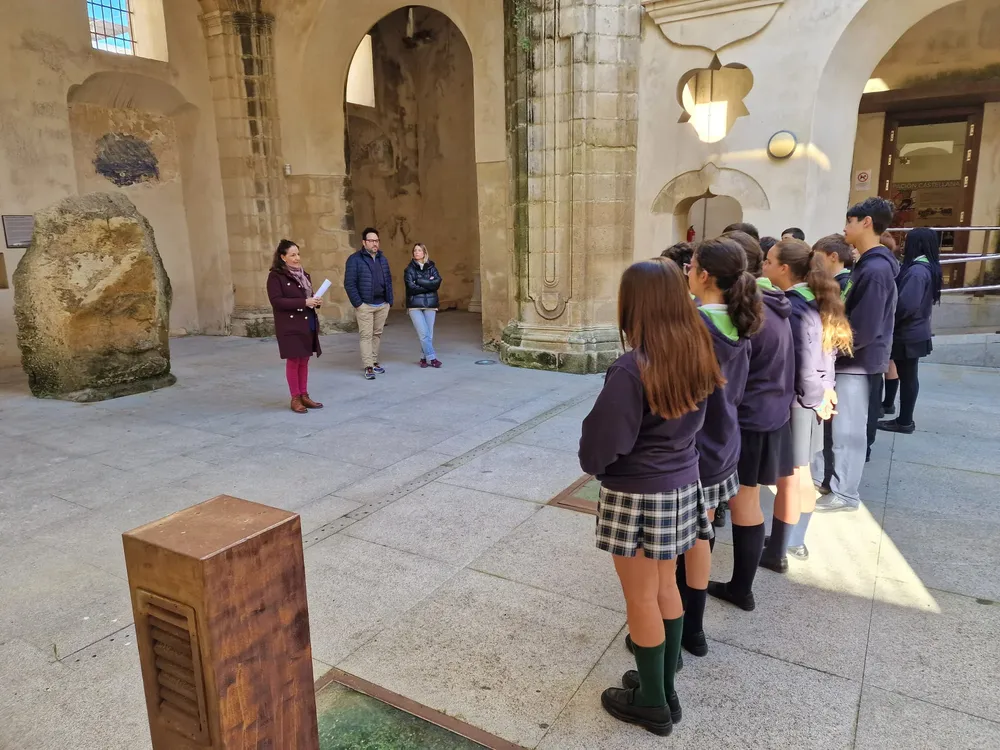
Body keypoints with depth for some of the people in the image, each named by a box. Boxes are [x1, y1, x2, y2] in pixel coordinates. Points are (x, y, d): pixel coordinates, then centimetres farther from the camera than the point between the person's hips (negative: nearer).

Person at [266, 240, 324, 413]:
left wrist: (315, 302, -2)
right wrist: (304, 302, -23)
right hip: (290, 326, -7)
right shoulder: (276, 276, -9)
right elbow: (276, 301, -18)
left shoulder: (303, 274, 15)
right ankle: (295, 398, 9)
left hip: (307, 324, 7)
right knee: (293, 361, 0)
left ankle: (304, 395, 18)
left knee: (304, 361, 10)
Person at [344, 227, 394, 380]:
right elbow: (349, 283, -10)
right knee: (366, 336, -4)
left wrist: (390, 301, 10)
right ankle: (368, 367, -2)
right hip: (365, 305, -5)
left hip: (382, 305, 6)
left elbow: (388, 281, 17)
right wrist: (357, 303, -14)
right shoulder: (355, 259, -6)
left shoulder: (382, 259, 13)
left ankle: (374, 362, 21)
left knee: (377, 334, 11)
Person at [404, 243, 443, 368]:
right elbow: (411, 287, -8)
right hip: (415, 305, -2)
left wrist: (420, 281, -11)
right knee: (424, 333, -10)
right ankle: (432, 358, -5)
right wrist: (429, 284, -6)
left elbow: (437, 282, -5)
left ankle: (424, 357, 13)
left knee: (429, 334, 1)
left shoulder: (431, 267, 11)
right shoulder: (409, 269, 5)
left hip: (430, 304, 2)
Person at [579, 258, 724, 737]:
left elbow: (600, 446, -19)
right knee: (665, 588, 21)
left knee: (641, 599, 11)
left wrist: (592, 463, 0)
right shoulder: (695, 355, -3)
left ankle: (652, 703, 29)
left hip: (637, 497, -7)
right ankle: (665, 688, 38)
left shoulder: (632, 368, -25)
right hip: (682, 486, 7)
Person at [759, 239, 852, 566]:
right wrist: (824, 388, 8)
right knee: (801, 472, 19)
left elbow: (804, 363, -23)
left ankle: (777, 553, 15)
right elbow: (826, 349, 12)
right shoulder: (813, 300, 7)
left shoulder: (792, 308, -21)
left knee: (789, 477, 1)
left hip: (793, 400, -9)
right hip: (811, 397, 9)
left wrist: (813, 397, -10)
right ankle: (795, 540, 34)